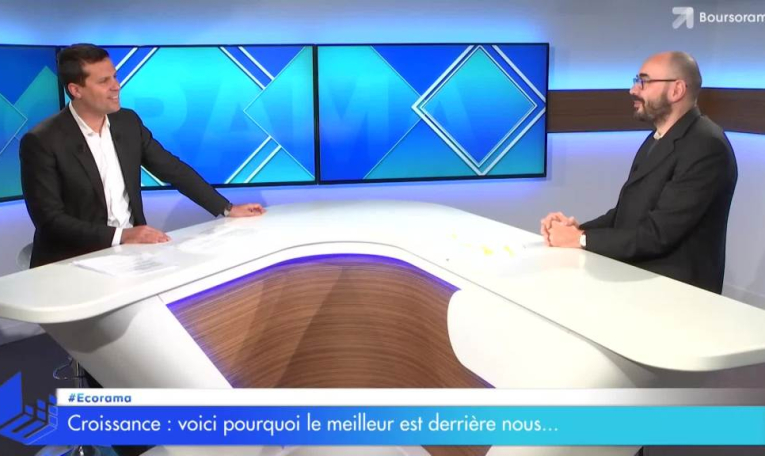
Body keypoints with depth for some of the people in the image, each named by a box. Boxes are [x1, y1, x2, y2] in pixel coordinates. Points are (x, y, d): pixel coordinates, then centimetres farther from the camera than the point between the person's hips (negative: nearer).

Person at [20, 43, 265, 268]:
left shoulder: (128, 121, 3)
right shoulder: (42, 142, -12)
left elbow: (173, 169, 9)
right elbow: (49, 219, -16)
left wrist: (226, 209, 4)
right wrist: (119, 236, -27)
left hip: (130, 249, 6)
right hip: (75, 260, -5)